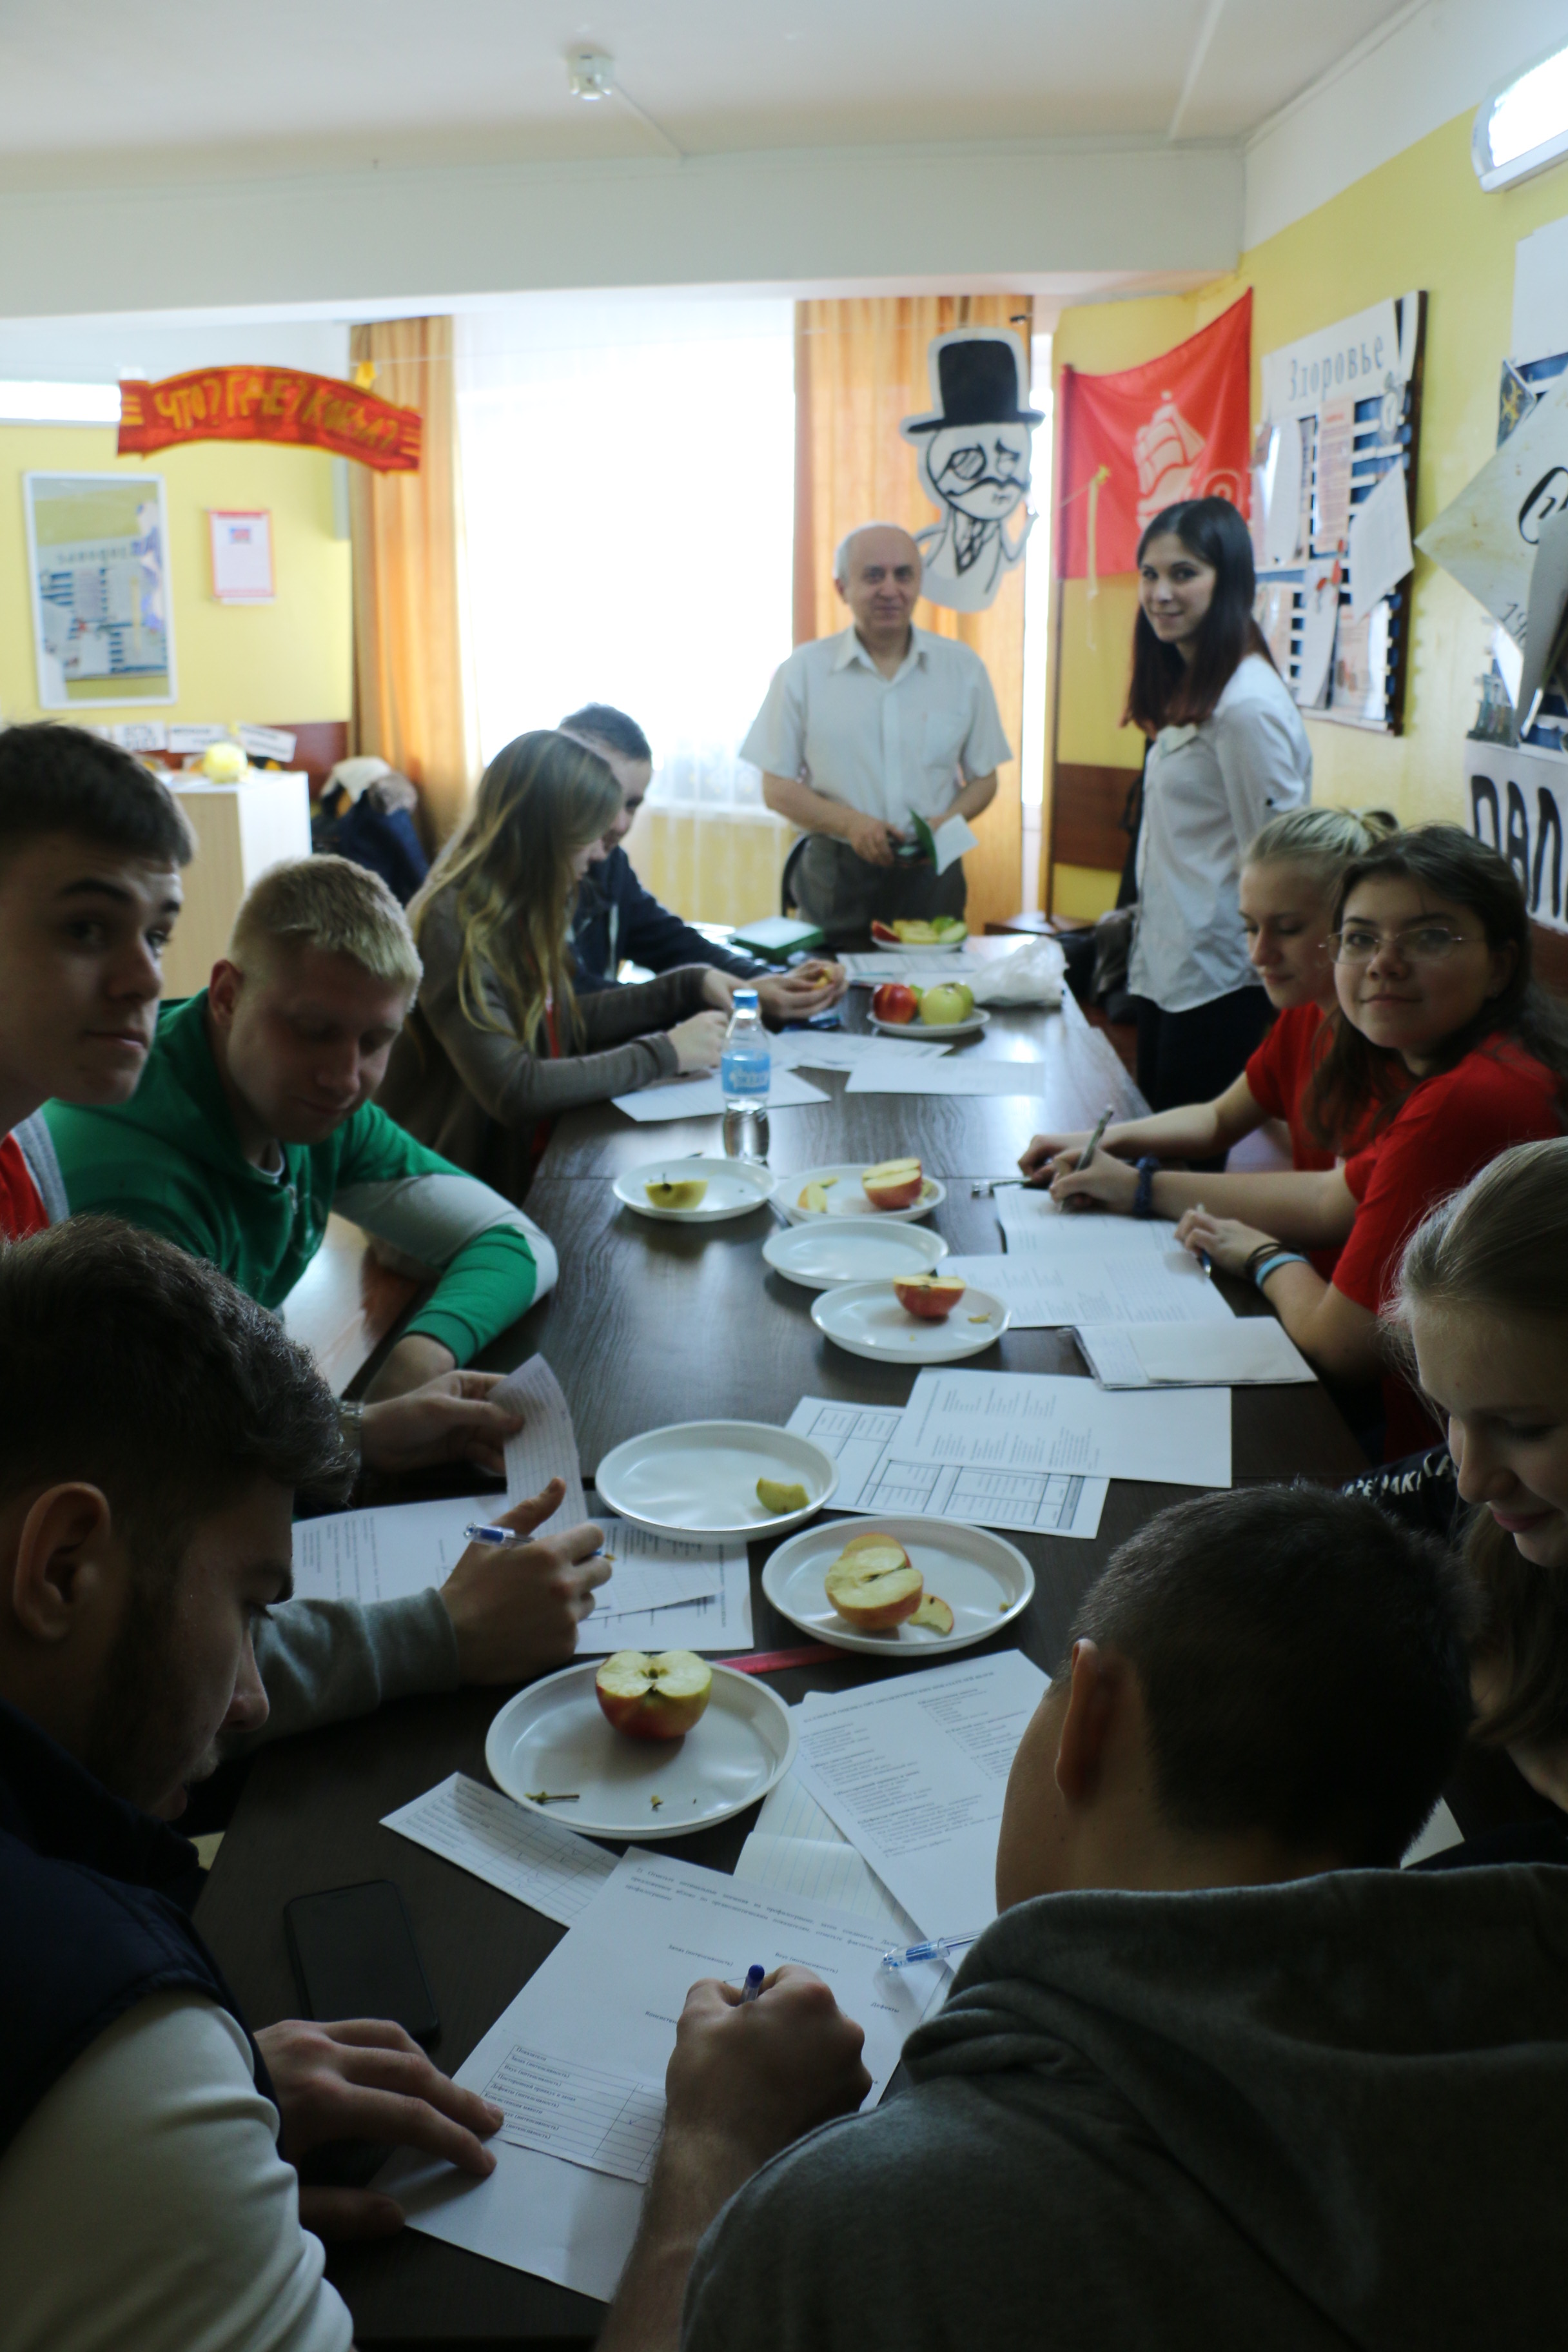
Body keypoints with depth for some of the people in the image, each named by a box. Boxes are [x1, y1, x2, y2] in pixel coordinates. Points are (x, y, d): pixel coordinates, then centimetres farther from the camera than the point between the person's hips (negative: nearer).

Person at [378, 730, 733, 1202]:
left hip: (529, 1163, 8)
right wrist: (664, 1053, -18)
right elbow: (514, 1090, -27)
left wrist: (690, 986, 13)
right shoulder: (453, 928, -20)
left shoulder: (521, 914, 7)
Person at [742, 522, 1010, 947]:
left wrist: (947, 822, -10)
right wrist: (850, 823, -15)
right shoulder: (803, 672, 2)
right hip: (836, 882, -1)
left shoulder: (963, 669, 7)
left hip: (930, 877, 1)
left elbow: (983, 779, 12)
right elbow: (777, 788, 2)